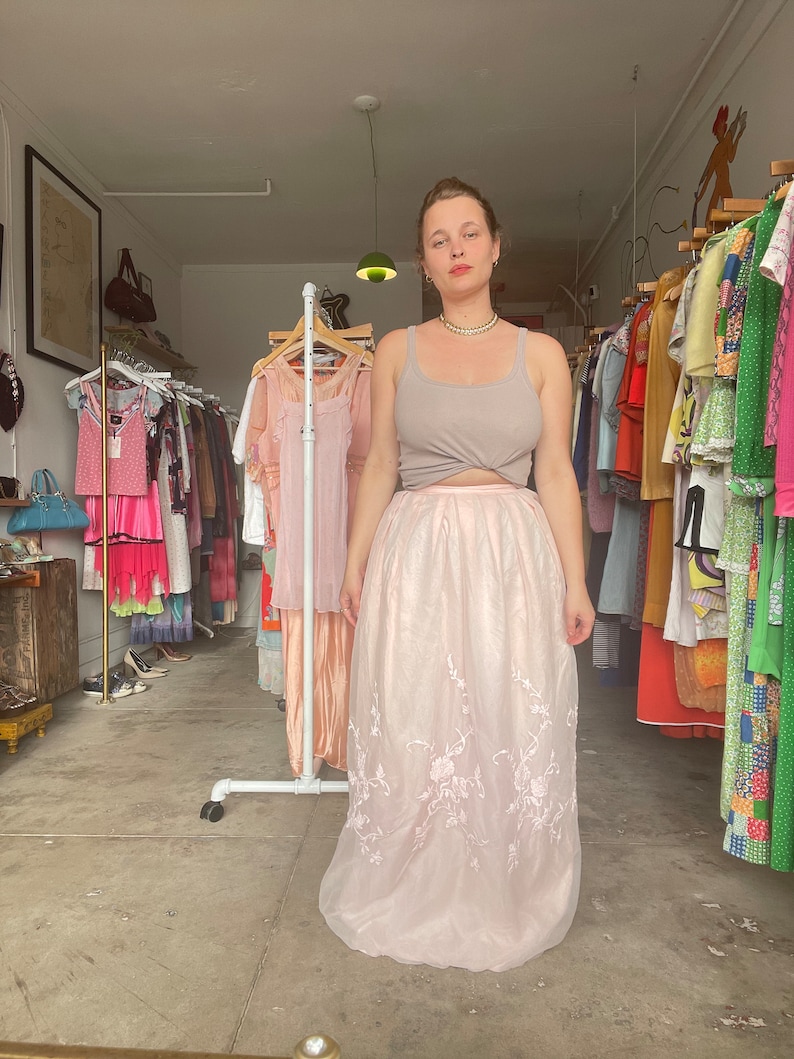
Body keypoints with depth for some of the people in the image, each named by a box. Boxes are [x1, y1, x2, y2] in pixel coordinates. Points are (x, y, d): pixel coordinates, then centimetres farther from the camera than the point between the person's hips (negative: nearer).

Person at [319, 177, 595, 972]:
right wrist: (354, 565, 2)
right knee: (411, 731, 6)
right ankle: (410, 899, 30)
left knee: (512, 732, 6)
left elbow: (557, 473, 3)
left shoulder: (541, 354, 6)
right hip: (415, 554, 0)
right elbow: (378, 468, 6)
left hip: (514, 556, 0)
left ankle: (502, 902, 30)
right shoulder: (396, 351, 7)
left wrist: (575, 580, -1)